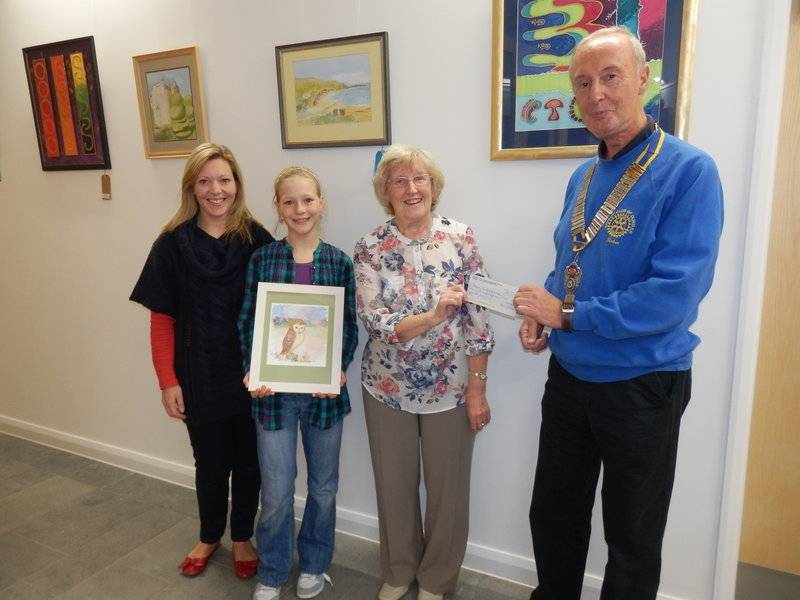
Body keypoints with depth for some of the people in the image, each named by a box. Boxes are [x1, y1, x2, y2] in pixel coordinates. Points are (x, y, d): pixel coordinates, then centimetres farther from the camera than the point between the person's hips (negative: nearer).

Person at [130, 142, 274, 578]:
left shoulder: (256, 240, -6)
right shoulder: (172, 244, -5)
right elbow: (161, 318, -3)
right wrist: (168, 380, -7)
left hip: (250, 375, 0)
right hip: (199, 376, 0)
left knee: (247, 460, 15)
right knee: (210, 462, 16)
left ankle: (242, 537, 39)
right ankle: (209, 536, 42)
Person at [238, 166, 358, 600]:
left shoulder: (339, 262, -2)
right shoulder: (261, 259, -2)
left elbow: (350, 327, 1)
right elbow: (246, 322, 0)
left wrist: (340, 370, -14)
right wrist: (251, 371, -13)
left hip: (324, 391, 1)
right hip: (273, 391, -1)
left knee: (323, 486, 16)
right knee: (276, 493, 8)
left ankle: (314, 565, 41)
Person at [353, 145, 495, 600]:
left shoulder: (462, 238, -8)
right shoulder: (370, 248, -7)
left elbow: (478, 319, -7)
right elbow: (375, 322, -16)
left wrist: (477, 389, -7)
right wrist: (433, 316, -32)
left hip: (449, 388, 0)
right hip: (388, 388, 1)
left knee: (448, 489, 13)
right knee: (394, 486, 17)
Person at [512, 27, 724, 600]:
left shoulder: (689, 171, -16)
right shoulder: (585, 176, 6)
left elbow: (676, 293, -25)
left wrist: (567, 314, -18)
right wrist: (542, 313, -4)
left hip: (641, 385, -6)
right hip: (568, 374, 7)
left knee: (632, 541, 16)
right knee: (553, 517, 21)